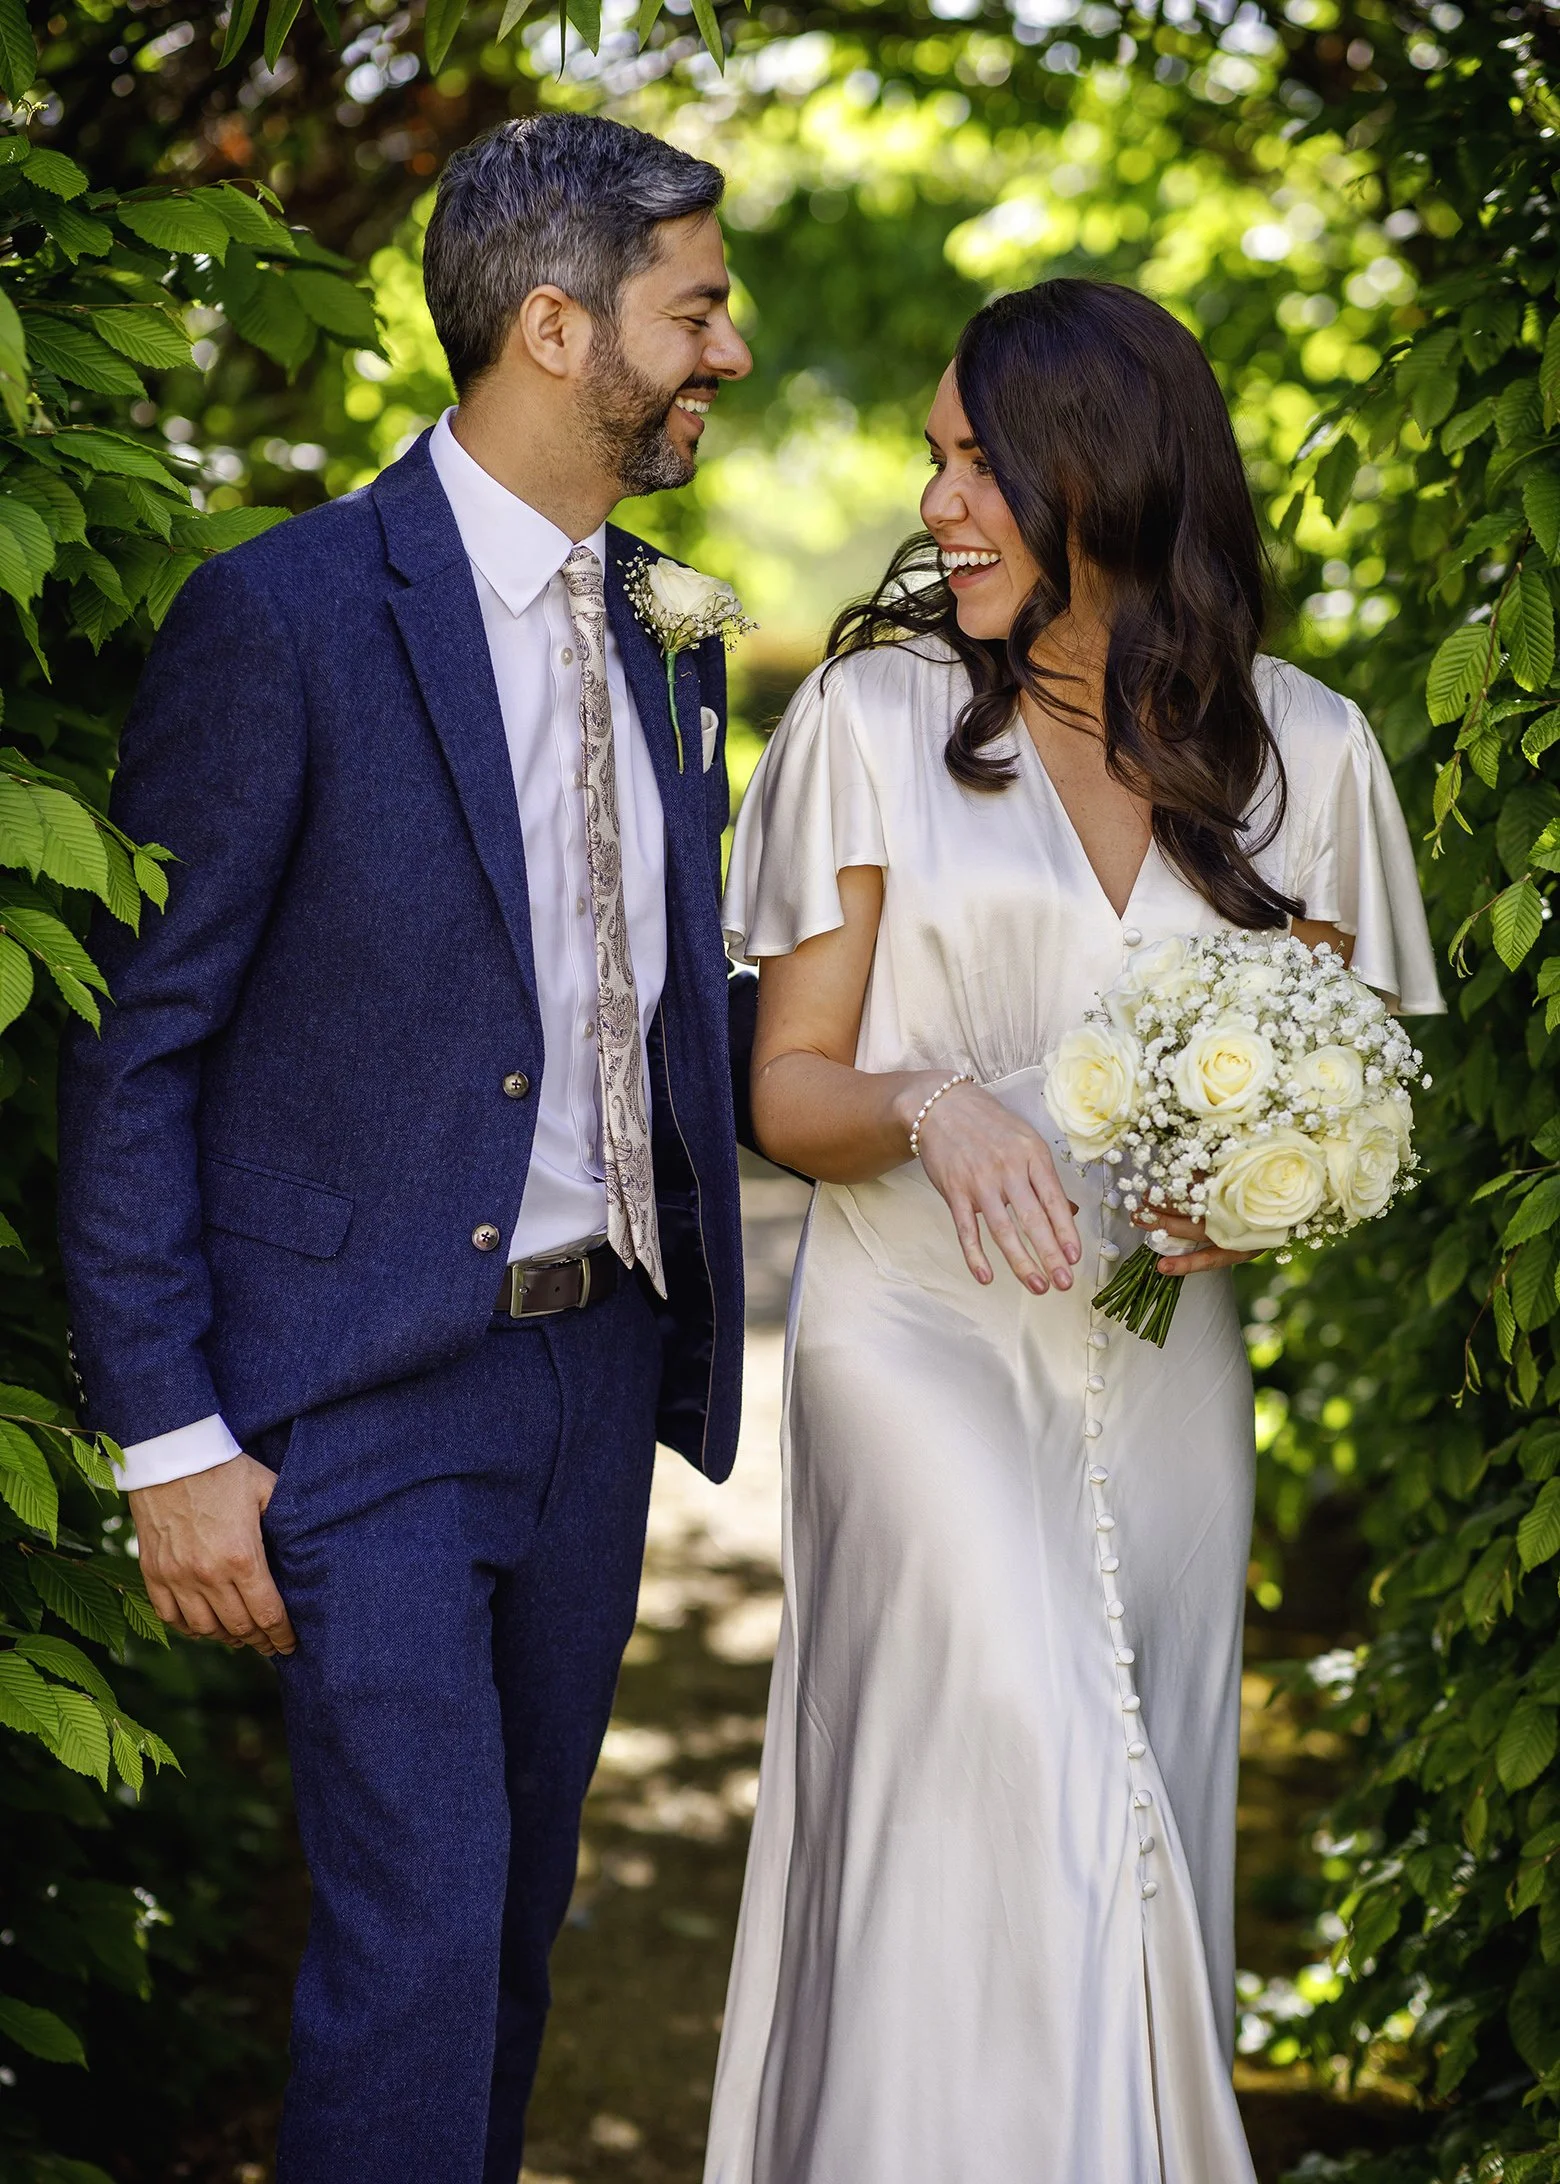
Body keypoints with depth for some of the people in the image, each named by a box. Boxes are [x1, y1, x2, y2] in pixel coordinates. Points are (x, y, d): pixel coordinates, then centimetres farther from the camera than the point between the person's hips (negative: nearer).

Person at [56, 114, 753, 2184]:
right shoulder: (283, 618, -13)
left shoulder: (660, 643, 9)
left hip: (598, 1361, 7)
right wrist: (173, 1439, -13)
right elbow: (132, 1055, -11)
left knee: (517, 1914, 17)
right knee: (417, 1933, -8)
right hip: (371, 1379, -7)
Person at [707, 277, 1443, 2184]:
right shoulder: (873, 717, -1)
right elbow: (787, 1088, 1)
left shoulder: (1299, 751, 5)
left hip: (1160, 1368, 3)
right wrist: (931, 1108, -20)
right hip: (925, 1336, -3)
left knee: (1130, 1839, 6)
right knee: (1030, 1812, -15)